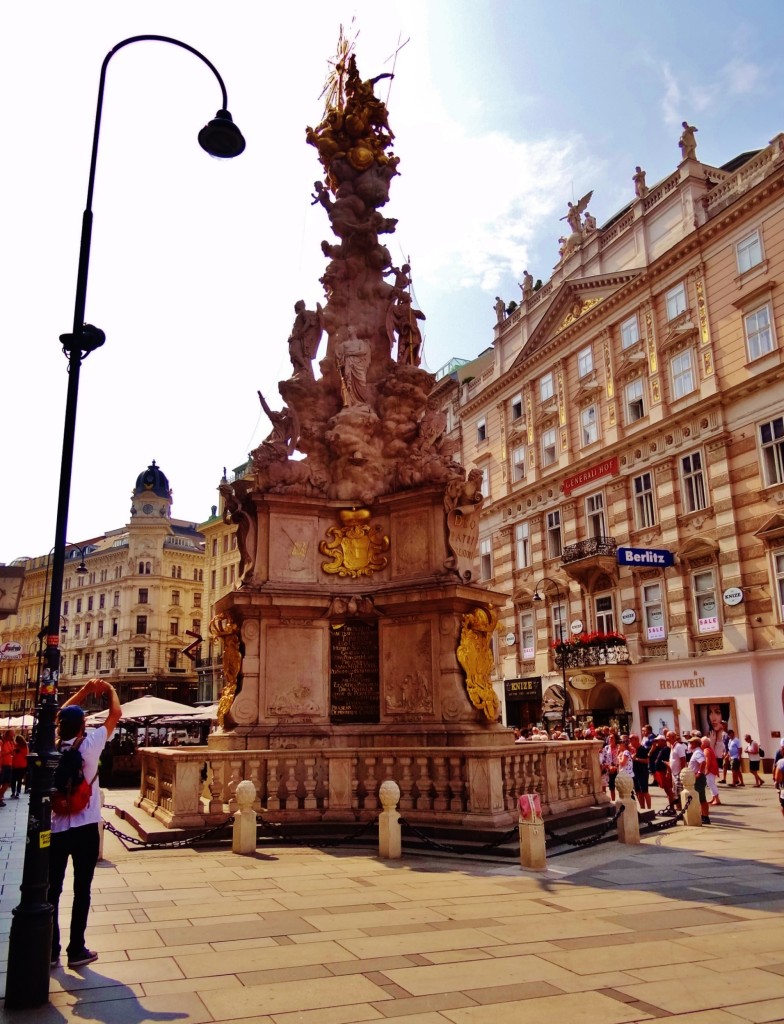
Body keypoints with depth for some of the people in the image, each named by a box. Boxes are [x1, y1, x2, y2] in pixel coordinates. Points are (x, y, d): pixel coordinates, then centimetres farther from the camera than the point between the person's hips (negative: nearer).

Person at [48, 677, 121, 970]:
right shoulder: (89, 745, -14)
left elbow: (60, 716, 14)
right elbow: (116, 714, -6)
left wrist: (85, 691, 16)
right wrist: (110, 689, 10)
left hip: (55, 829, 4)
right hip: (85, 829, -4)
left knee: (52, 890, 11)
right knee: (81, 891, 6)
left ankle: (51, 950, 17)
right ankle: (76, 950, 11)